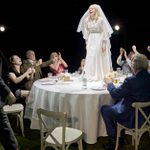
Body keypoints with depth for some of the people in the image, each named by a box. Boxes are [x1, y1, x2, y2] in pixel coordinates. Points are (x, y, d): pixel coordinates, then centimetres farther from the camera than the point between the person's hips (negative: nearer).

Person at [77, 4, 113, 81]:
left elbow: (105, 32, -9)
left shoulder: (101, 19, -9)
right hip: (91, 41, 4)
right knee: (90, 57, 0)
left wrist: (104, 43, -13)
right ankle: (91, 76, 8)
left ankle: (101, 76, 5)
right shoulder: (86, 20, 3)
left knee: (100, 57, -3)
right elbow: (86, 32, 9)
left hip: (100, 40, -4)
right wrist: (87, 43, 5)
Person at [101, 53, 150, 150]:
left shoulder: (131, 80, -28)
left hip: (132, 118, -8)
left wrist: (109, 83, 2)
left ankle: (114, 140, 21)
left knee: (104, 109, 10)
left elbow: (115, 94, -15)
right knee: (117, 102, 27)